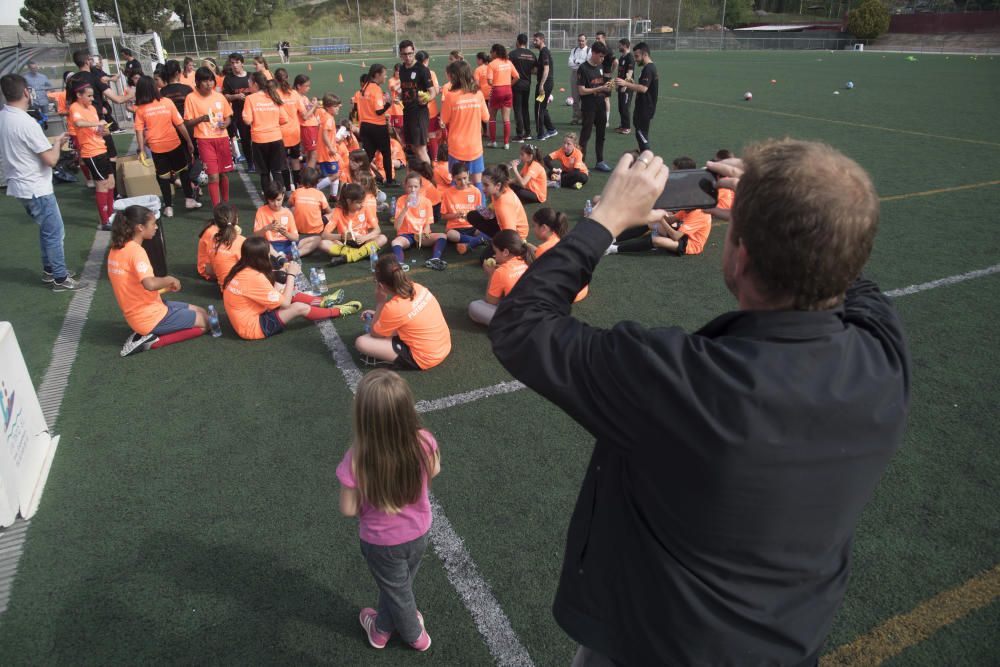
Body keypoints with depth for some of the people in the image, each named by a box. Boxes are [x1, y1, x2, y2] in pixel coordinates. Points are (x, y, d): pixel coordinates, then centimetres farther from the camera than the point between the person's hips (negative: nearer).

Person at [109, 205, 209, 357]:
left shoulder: (116, 249, 6)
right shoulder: (136, 251, -22)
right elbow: (150, 284, -36)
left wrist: (164, 286, 9)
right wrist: (170, 280, -17)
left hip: (136, 314, 9)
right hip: (152, 317, -9)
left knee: (201, 312, 19)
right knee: (205, 322, 4)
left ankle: (147, 335, 7)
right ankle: (153, 341, -4)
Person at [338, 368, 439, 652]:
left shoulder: (357, 460, -36)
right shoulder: (423, 442, -28)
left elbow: (348, 509, -22)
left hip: (381, 543, -3)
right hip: (419, 533, 3)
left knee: (397, 590, 28)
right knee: (397, 585, 33)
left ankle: (415, 635, 56)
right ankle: (383, 628, 60)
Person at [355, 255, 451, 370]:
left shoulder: (393, 308, -25)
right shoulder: (417, 287, -4)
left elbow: (375, 334, -5)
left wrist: (380, 302, -7)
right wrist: (378, 314, 16)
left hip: (425, 359, -8)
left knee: (361, 342, -11)